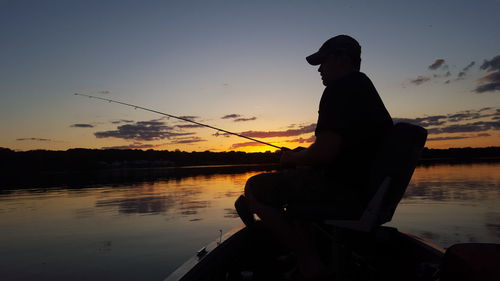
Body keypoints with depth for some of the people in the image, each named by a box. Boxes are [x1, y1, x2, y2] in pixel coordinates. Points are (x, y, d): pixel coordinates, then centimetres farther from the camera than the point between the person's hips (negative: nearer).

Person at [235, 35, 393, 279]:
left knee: (254, 188, -6)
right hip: (365, 189, 11)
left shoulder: (340, 89, -14)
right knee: (292, 185, 29)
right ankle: (310, 255, 20)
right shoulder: (365, 88, 18)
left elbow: (324, 152, -23)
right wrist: (301, 157, 20)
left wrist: (292, 158, -4)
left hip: (346, 192, -11)